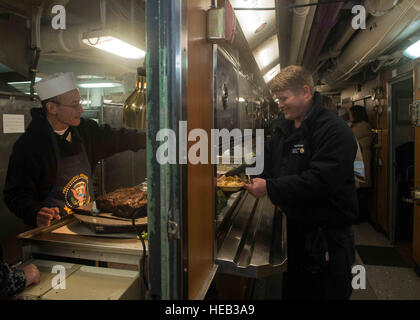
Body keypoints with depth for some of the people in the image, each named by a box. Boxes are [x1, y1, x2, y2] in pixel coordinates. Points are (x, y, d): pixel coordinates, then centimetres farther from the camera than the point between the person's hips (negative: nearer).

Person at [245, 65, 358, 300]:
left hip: (327, 235, -7)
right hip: (294, 227, 8)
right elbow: (264, 161, 12)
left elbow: (320, 181, -28)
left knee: (325, 292, 11)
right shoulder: (285, 129, 9)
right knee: (292, 291, 22)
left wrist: (269, 187, -26)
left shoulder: (334, 131, -19)